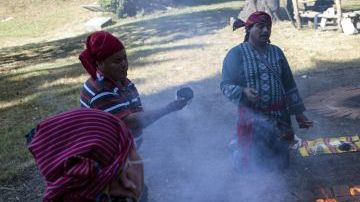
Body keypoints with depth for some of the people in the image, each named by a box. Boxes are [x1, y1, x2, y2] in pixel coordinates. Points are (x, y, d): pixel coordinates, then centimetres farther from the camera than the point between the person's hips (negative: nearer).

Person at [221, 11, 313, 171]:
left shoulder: (276, 52, 6)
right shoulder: (236, 54, -7)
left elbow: (289, 85, 10)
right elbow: (226, 85, -10)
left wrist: (298, 113, 10)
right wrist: (243, 92, -30)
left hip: (279, 116, 5)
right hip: (252, 118, -4)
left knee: (280, 163, 17)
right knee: (251, 165, 6)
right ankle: (237, 146, 38)